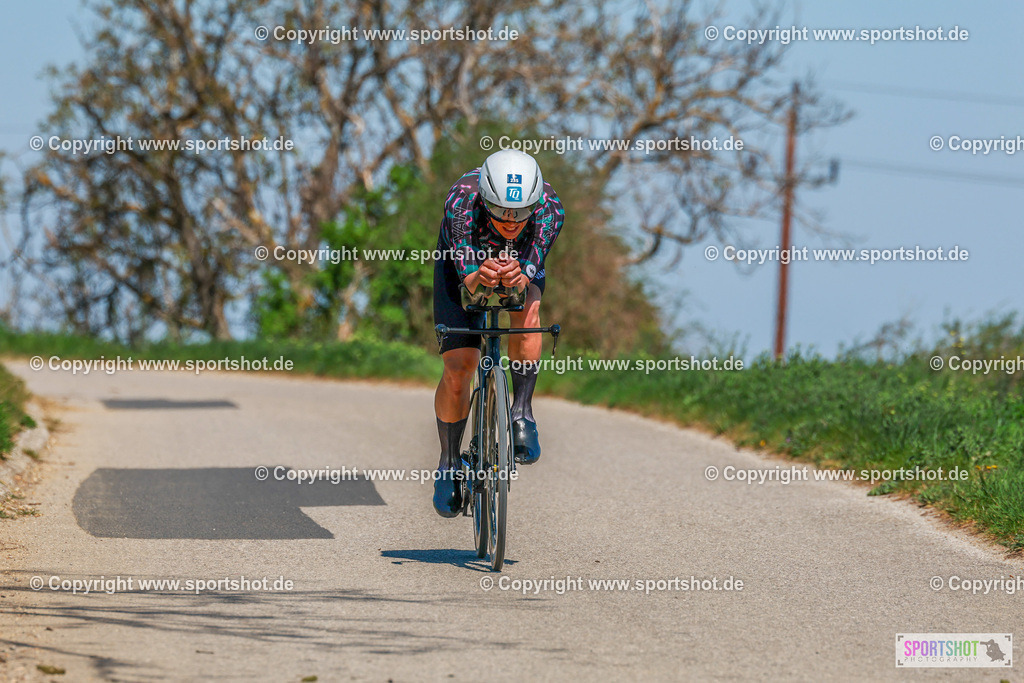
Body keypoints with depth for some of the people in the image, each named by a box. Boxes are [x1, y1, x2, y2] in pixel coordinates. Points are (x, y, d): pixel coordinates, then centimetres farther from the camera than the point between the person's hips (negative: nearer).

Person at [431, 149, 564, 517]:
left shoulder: (550, 208, -37)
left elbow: (528, 276, -36)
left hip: (522, 264, 1)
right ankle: (448, 464, 12)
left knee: (527, 309, -32)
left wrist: (515, 277, -60)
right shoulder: (462, 200, -40)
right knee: (458, 368, -11)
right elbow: (467, 278, -38)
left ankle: (522, 413, -14)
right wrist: (481, 278, -62)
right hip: (463, 263, -1)